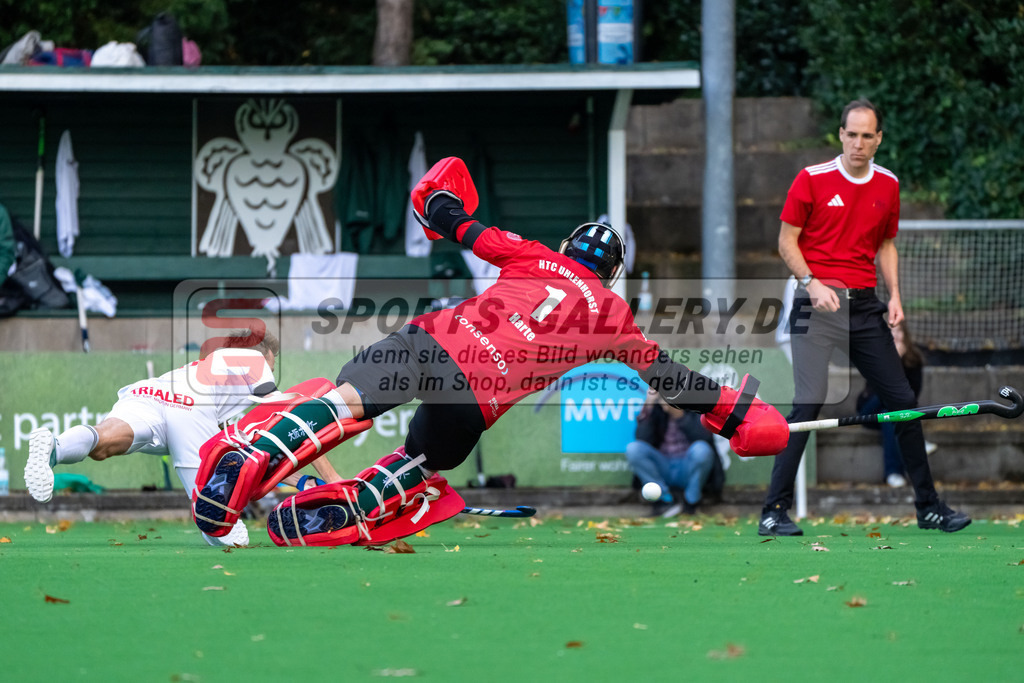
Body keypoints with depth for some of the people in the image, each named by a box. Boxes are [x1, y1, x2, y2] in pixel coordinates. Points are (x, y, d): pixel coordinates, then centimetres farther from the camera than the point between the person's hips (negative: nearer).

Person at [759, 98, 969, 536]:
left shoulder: (888, 185, 10)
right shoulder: (812, 180, -5)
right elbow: (787, 241, -2)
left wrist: (894, 297, 7)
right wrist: (812, 283, -17)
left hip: (865, 305, 5)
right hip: (819, 303, -5)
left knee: (903, 401, 6)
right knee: (809, 403, -16)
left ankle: (928, 507, 18)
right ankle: (774, 512, -13)